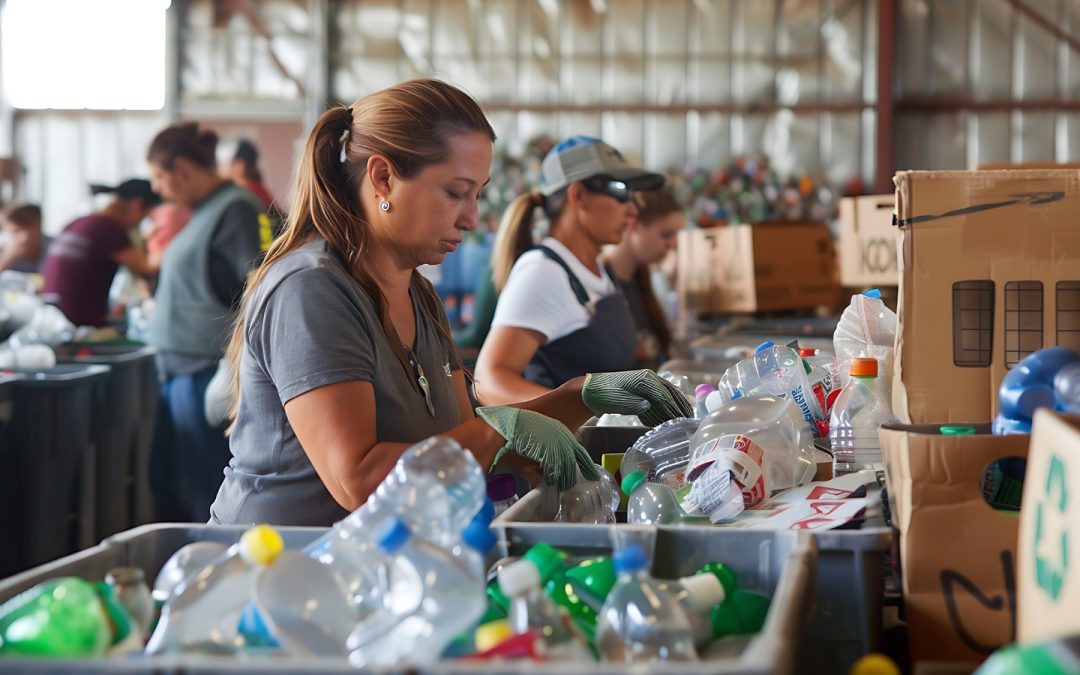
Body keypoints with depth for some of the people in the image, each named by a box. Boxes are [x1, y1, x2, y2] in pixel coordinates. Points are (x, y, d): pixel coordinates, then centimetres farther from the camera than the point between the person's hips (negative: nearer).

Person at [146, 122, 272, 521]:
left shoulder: (238, 211, -13)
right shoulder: (204, 212, 16)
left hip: (209, 372, -10)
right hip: (180, 371, 10)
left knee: (206, 499, -4)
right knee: (170, 493, 14)